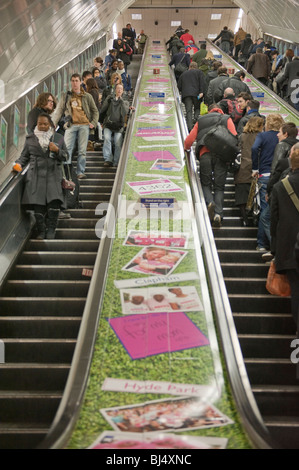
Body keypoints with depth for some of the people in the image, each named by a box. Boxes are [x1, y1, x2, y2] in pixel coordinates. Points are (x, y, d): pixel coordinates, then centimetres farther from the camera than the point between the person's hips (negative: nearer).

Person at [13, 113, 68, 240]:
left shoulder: (59, 138, 13)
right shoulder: (30, 138, 13)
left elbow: (66, 157, 13)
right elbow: (24, 156, 17)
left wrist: (57, 150, -6)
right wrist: (18, 165, -1)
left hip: (53, 175, 0)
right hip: (36, 176, 0)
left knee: (55, 202, -17)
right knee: (38, 204, -10)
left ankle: (51, 229, -2)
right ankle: (41, 230, 7)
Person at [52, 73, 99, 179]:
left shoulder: (87, 96, 11)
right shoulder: (65, 96, 11)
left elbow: (95, 111, 17)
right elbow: (59, 110, 10)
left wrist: (93, 123, 3)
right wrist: (53, 123, 0)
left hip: (84, 125, 0)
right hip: (71, 125, 0)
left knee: (82, 151, 0)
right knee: (67, 148, -11)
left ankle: (80, 172, 6)